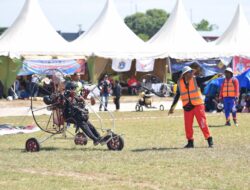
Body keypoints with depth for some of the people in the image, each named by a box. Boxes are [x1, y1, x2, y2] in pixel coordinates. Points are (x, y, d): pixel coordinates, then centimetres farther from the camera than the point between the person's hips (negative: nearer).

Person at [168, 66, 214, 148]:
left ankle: (209, 140, 1)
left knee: (203, 123, -5)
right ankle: (190, 142, 16)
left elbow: (204, 79, -17)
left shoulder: (195, 80, -3)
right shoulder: (180, 83, 3)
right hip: (187, 107, 3)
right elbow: (177, 95, 10)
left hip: (197, 105, -3)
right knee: (188, 125, 4)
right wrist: (172, 106, 11)